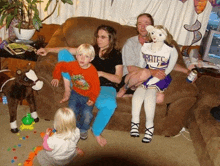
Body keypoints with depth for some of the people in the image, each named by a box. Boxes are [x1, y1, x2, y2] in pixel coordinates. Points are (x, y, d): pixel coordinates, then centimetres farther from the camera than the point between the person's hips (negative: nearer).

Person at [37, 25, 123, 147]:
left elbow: (118, 79, 0)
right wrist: (48, 49, 3)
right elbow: (68, 50, 12)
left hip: (105, 87, -2)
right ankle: (67, 90, -10)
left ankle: (97, 131, -8)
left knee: (110, 104, -41)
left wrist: (101, 73, -14)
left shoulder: (116, 55, 7)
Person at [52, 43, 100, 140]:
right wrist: (56, 78, 8)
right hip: (76, 93, 3)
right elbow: (59, 66, 8)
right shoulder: (72, 65, -9)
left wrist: (92, 99, -27)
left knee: (87, 113, -22)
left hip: (87, 96, -2)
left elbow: (96, 87, -15)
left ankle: (83, 130, 10)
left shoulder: (93, 71, -18)